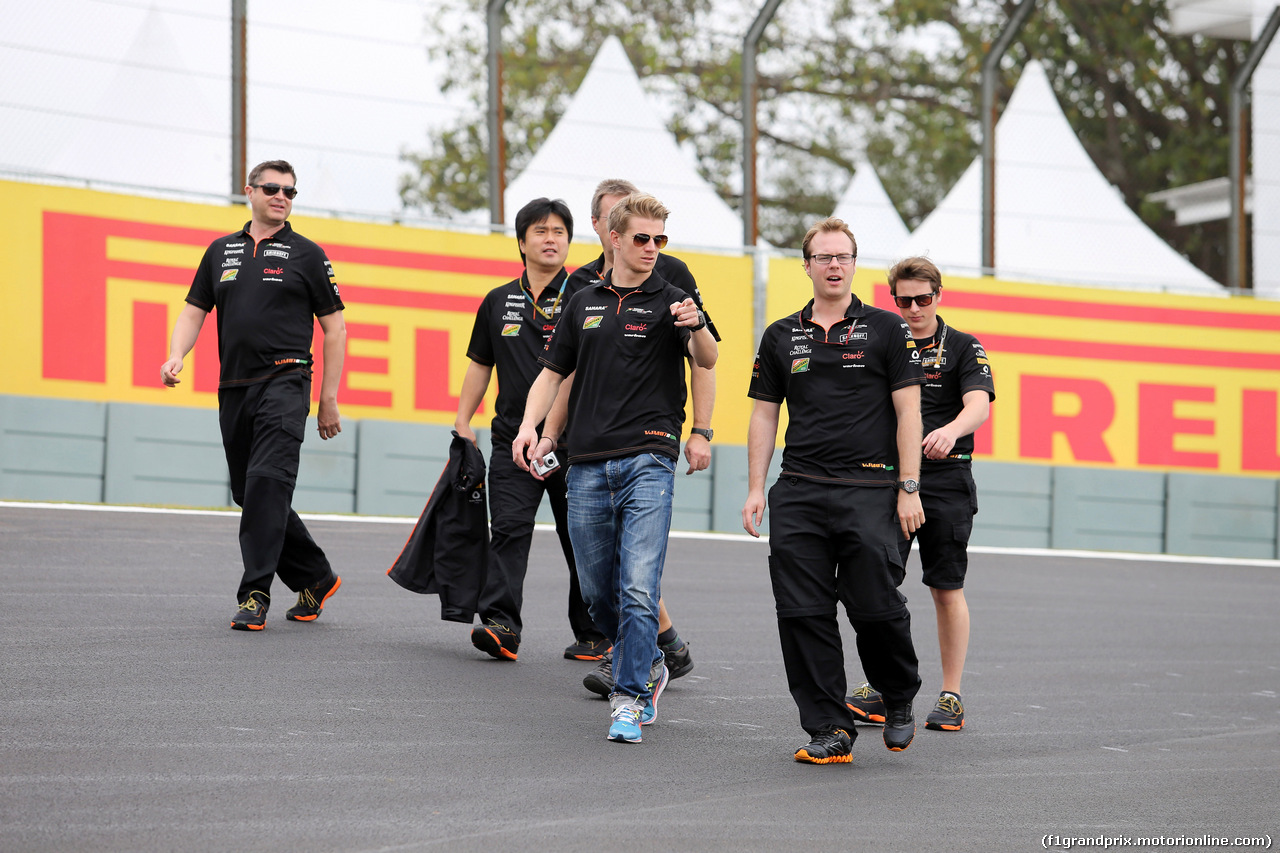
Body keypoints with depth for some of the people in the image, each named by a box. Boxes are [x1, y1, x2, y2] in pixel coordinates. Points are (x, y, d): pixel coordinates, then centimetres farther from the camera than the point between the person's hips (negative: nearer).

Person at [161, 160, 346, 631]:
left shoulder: (306, 254, 5)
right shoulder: (221, 251, 15)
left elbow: (335, 328, 5)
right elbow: (194, 310, 17)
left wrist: (329, 400, 0)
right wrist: (176, 356, -4)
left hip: (284, 383, -5)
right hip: (234, 388, 5)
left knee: (267, 481, -20)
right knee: (249, 494, 9)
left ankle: (255, 594, -19)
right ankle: (314, 578, 24)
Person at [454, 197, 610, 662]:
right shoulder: (499, 302, 12)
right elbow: (480, 364, 20)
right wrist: (463, 421, 14)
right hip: (514, 439, 2)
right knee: (508, 530, -11)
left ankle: (593, 634, 14)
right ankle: (500, 624, -19)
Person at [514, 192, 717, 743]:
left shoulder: (670, 301, 3)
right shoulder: (583, 304, 15)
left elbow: (706, 360, -13)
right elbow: (553, 372, 19)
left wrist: (697, 328, -36)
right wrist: (532, 426, 2)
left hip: (648, 459, -4)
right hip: (587, 465, 4)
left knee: (639, 588, -14)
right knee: (598, 591, 10)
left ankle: (629, 700, -11)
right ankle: (647, 667, 32)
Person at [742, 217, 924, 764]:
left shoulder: (885, 330, 4)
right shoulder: (781, 337, 14)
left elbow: (908, 411, 0)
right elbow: (764, 414, 15)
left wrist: (909, 489, -7)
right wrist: (755, 489, 6)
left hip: (870, 492, -3)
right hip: (799, 494, 3)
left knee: (876, 607, -8)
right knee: (804, 615, -3)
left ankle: (900, 698, 20)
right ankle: (829, 730, 4)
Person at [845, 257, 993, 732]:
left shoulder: (963, 349, 2)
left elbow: (979, 406, -14)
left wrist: (951, 430, -35)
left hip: (946, 482, -2)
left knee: (947, 589, 3)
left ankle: (951, 697, 10)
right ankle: (880, 691, 0)